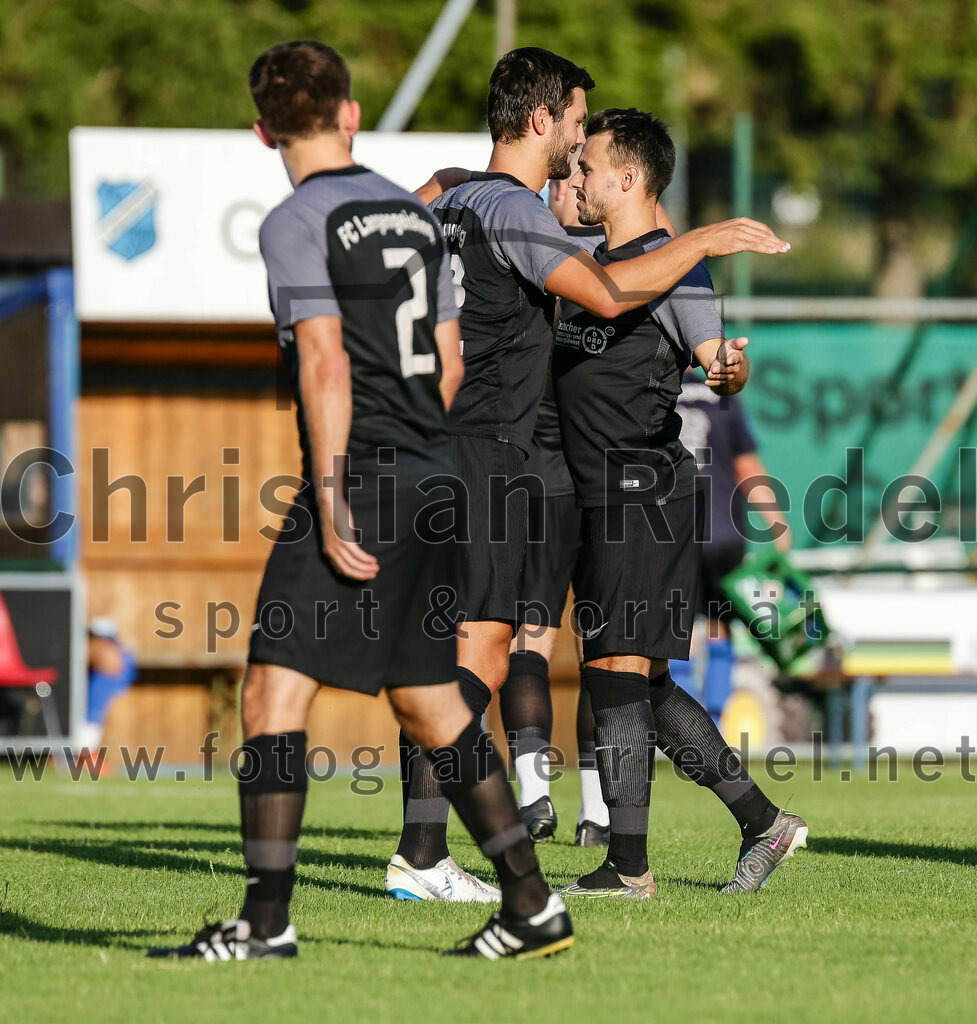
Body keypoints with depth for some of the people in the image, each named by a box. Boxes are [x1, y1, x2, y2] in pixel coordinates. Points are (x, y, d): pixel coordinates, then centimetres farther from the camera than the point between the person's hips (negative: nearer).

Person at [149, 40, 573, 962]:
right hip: (430, 483, 8)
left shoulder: (296, 224, -8)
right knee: (431, 704, 14)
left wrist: (332, 500, -17)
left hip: (361, 482, -8)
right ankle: (531, 907, 14)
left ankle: (265, 922, -13)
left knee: (274, 692, -8)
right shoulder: (413, 215, 14)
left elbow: (326, 366, -17)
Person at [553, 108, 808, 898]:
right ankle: (764, 822, 18)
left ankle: (628, 864, -5)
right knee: (645, 684, 10)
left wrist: (731, 370, -43)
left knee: (616, 670, -9)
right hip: (602, 501, 9)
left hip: (643, 492, -9)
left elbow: (719, 363, -19)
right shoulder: (590, 264, 17)